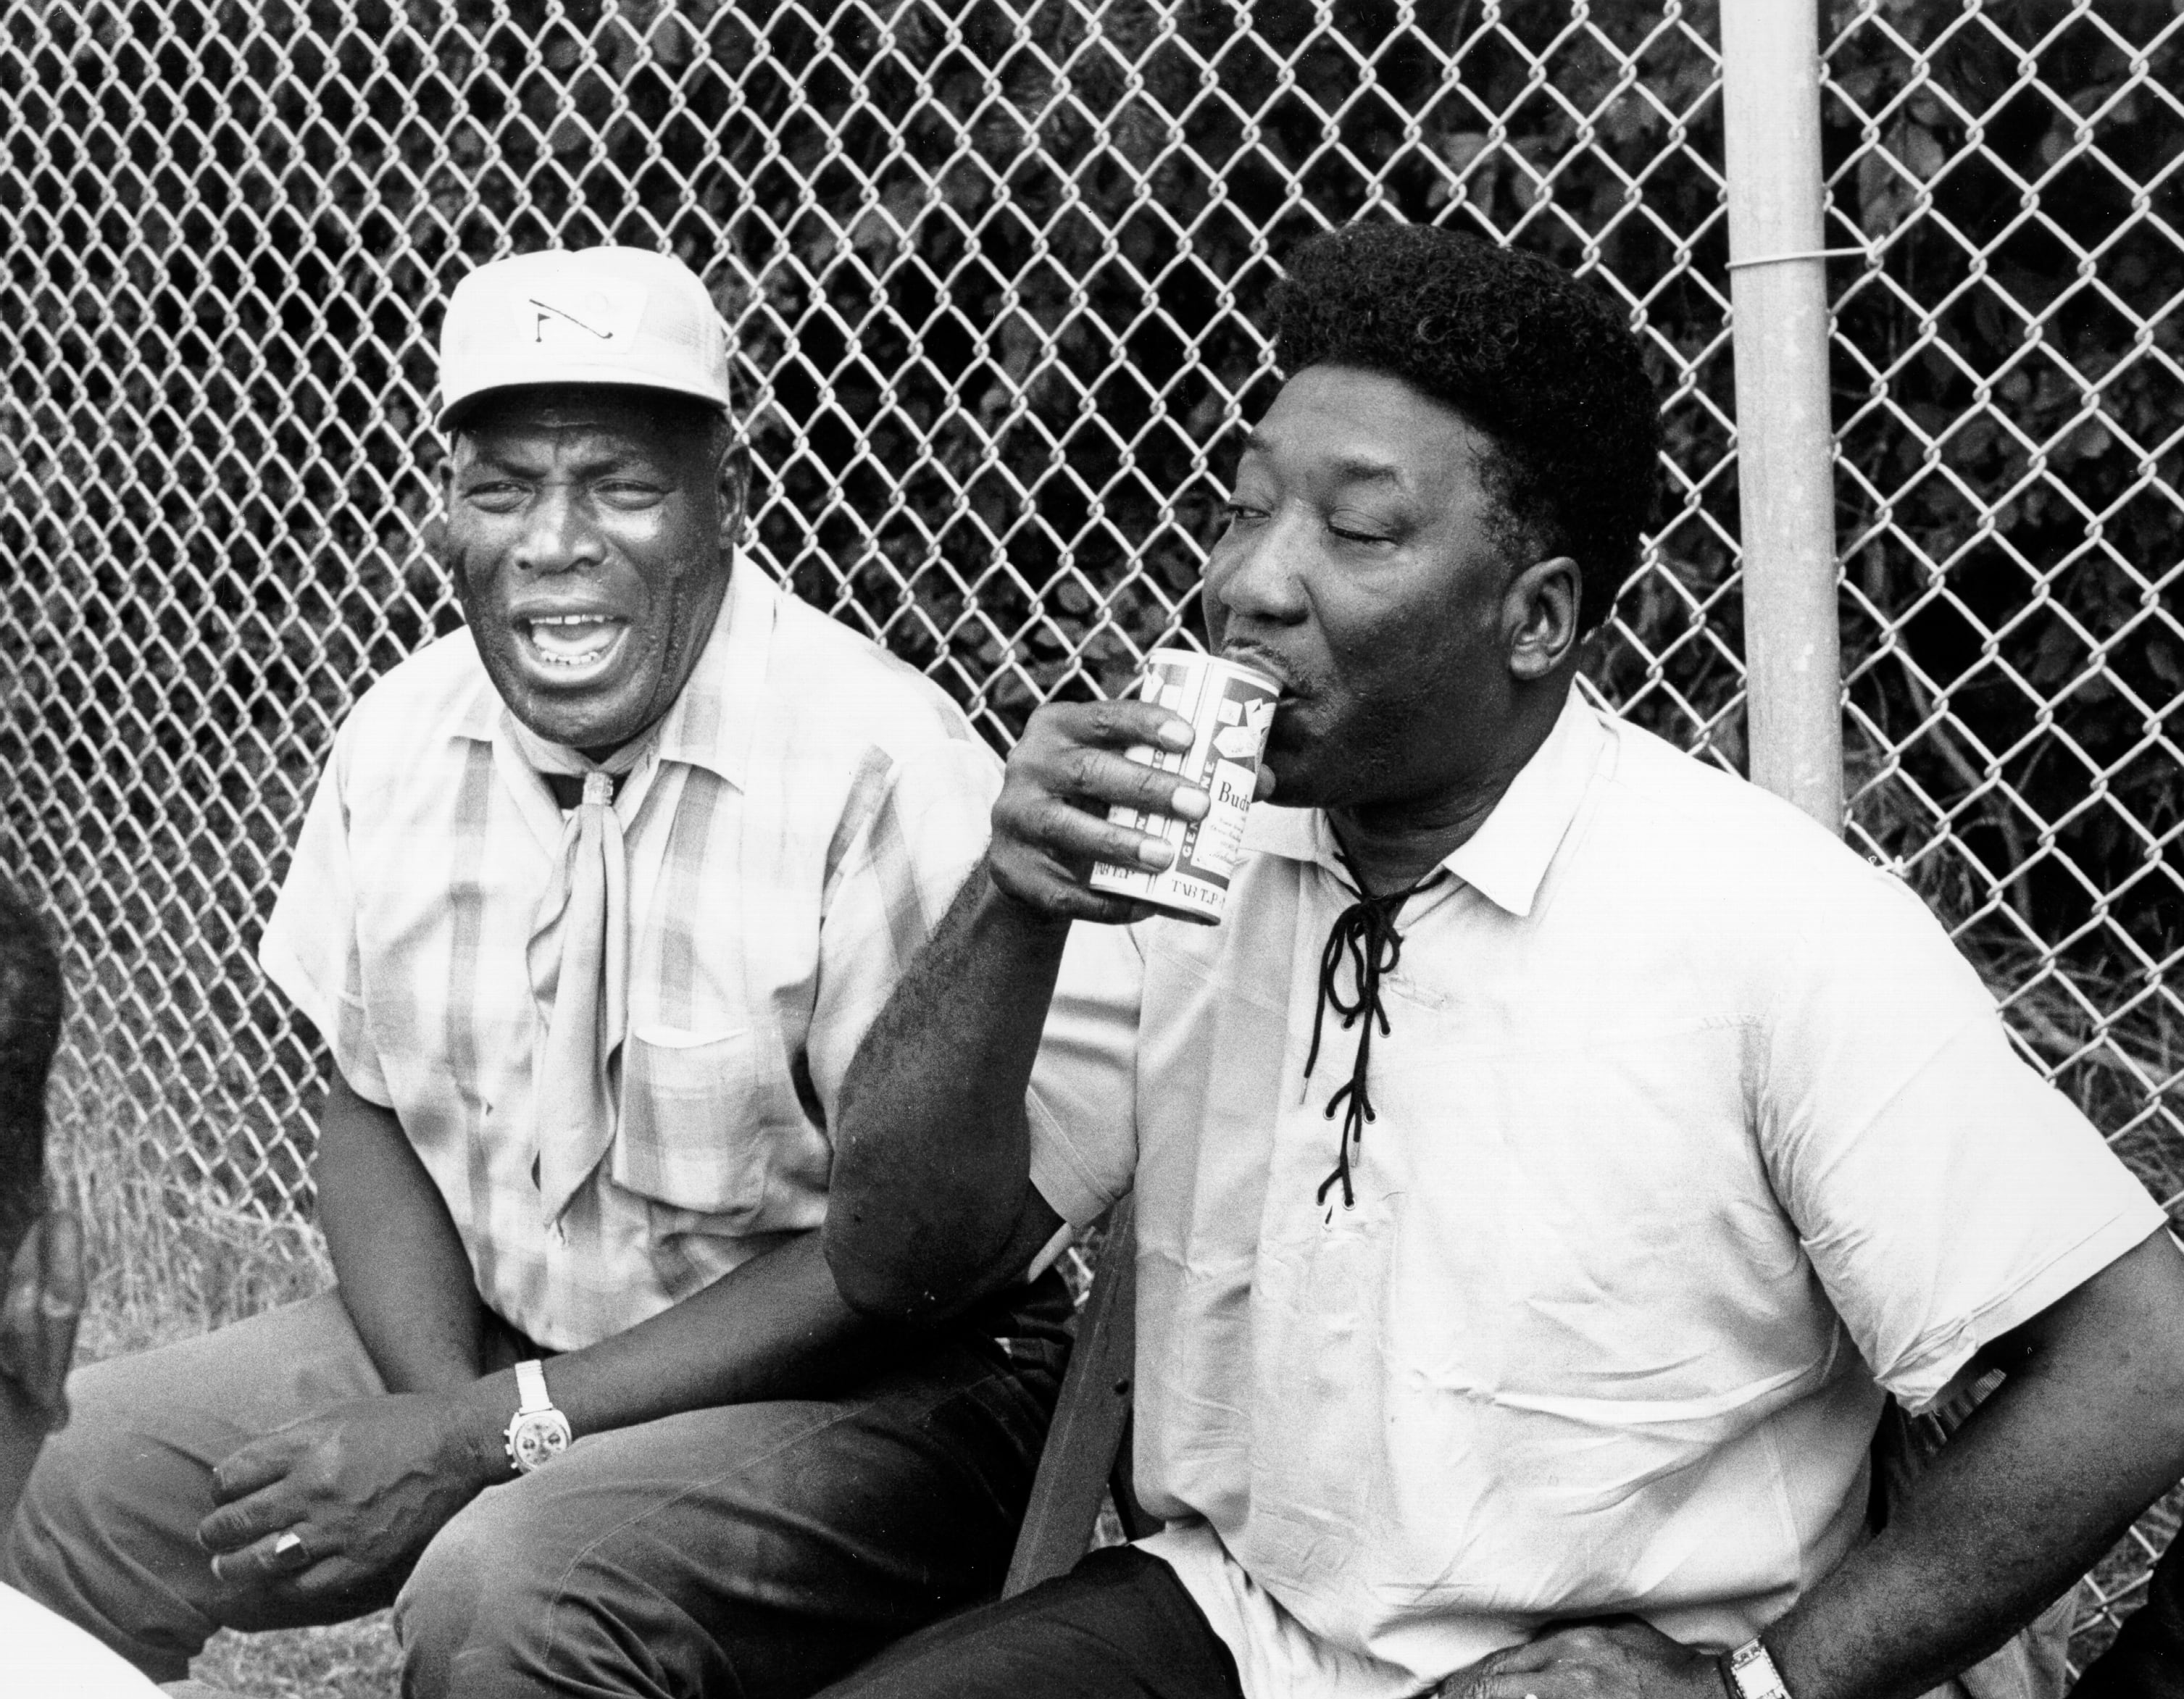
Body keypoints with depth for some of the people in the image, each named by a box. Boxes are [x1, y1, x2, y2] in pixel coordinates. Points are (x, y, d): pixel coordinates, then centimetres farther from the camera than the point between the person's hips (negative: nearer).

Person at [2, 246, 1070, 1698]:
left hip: (856, 1389, -6)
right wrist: (441, 1404, -12)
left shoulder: (881, 767, -21)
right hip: (480, 1333, 6)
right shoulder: (406, 732, 0)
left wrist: (498, 1433, -20)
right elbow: (369, 1107, 8)